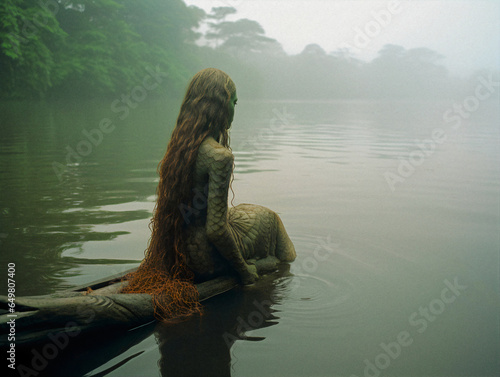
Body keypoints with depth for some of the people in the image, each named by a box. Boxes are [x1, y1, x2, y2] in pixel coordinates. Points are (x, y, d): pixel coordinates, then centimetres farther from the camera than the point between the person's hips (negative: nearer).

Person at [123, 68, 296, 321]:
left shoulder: (179, 143, 0)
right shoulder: (218, 155, -26)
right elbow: (215, 230, -24)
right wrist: (242, 268, -11)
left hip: (174, 252, 8)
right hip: (204, 257, -8)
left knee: (243, 213, 31)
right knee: (267, 218, 20)